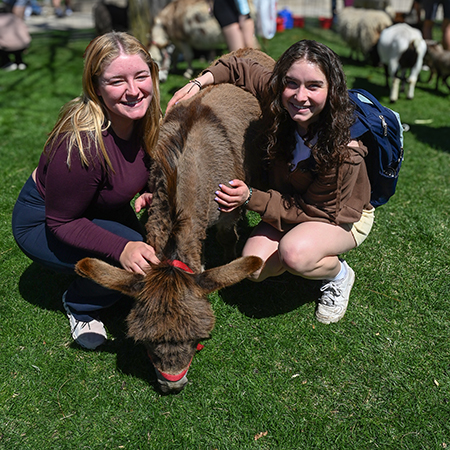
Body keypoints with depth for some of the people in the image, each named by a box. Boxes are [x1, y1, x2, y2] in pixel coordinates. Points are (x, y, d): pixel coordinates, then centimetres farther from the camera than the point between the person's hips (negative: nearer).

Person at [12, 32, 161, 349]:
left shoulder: (145, 118, -15)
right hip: (42, 223, -7)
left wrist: (151, 193, -16)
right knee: (137, 263, -25)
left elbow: (145, 168, 6)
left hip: (99, 210, 7)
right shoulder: (83, 144, -37)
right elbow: (61, 223, -28)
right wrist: (121, 249, -40)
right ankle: (80, 305, 4)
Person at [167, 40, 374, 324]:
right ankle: (312, 257, 12)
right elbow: (241, 68, -2)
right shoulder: (275, 99, -21)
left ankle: (339, 275, -1)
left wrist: (251, 198, -32)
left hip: (344, 216, -5)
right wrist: (199, 83, -17)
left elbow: (319, 212, -26)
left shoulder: (344, 151, -35)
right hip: (292, 205, 5)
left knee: (294, 252, -35)